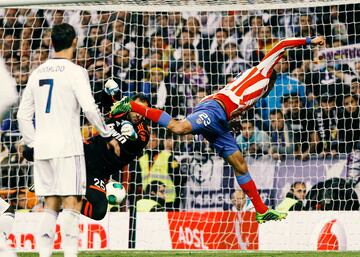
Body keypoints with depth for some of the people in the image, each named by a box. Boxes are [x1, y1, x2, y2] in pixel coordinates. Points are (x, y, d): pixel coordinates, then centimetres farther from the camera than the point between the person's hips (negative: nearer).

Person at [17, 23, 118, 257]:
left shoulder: (37, 73, 13)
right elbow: (89, 108, -13)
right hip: (67, 146, -6)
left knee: (51, 205, 10)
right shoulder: (75, 71, -5)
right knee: (71, 203, -6)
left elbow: (23, 115, 15)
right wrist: (108, 135, -3)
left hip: (42, 148, 6)